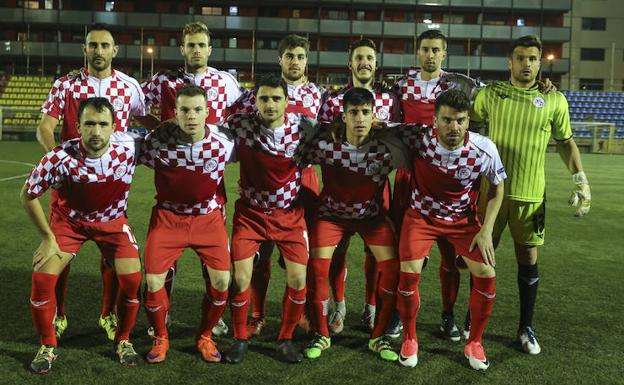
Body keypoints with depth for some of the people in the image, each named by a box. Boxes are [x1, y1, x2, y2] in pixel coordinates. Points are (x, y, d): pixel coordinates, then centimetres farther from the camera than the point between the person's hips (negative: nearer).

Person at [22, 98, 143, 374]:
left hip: (112, 220, 1)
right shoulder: (60, 158, -28)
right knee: (42, 278, -13)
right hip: (69, 219, 0)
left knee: (133, 279, -14)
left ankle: (122, 340, 13)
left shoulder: (128, 147, -25)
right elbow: (27, 196, -13)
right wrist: (48, 238, -10)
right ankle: (48, 347, 12)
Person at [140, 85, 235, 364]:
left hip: (208, 217, 1)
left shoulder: (223, 142, -13)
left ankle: (205, 336, 19)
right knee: (153, 281, -9)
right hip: (168, 216, 0)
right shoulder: (158, 141, -15)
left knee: (221, 281, -9)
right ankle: (160, 338, 19)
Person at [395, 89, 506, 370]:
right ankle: (409, 339, 9)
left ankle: (474, 343, 15)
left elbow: (497, 188, -4)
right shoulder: (419, 138, -24)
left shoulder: (484, 150, -20)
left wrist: (486, 230, -9)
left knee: (486, 275, -10)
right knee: (408, 272, -17)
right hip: (421, 215, -1)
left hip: (463, 219, 1)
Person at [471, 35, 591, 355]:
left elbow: (565, 141, 12)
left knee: (528, 259, 6)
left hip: (530, 195, 0)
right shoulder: (490, 94, 0)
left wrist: (580, 179, 4)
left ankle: (526, 327, 23)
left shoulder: (554, 101, 1)